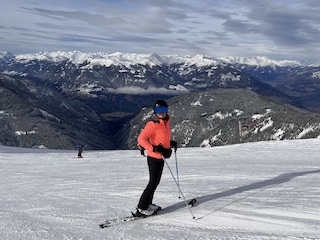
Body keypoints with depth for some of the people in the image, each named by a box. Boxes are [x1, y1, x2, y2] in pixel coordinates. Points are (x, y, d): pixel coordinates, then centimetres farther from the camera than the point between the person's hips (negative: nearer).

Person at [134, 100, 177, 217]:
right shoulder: (152, 124, -17)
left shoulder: (166, 123, 9)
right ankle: (141, 208, 2)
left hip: (161, 157, 9)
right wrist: (154, 148, -28)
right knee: (153, 182, -5)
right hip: (154, 157, -9)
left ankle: (147, 204, 28)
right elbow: (141, 139, -22)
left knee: (155, 181, 16)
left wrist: (171, 143, 8)